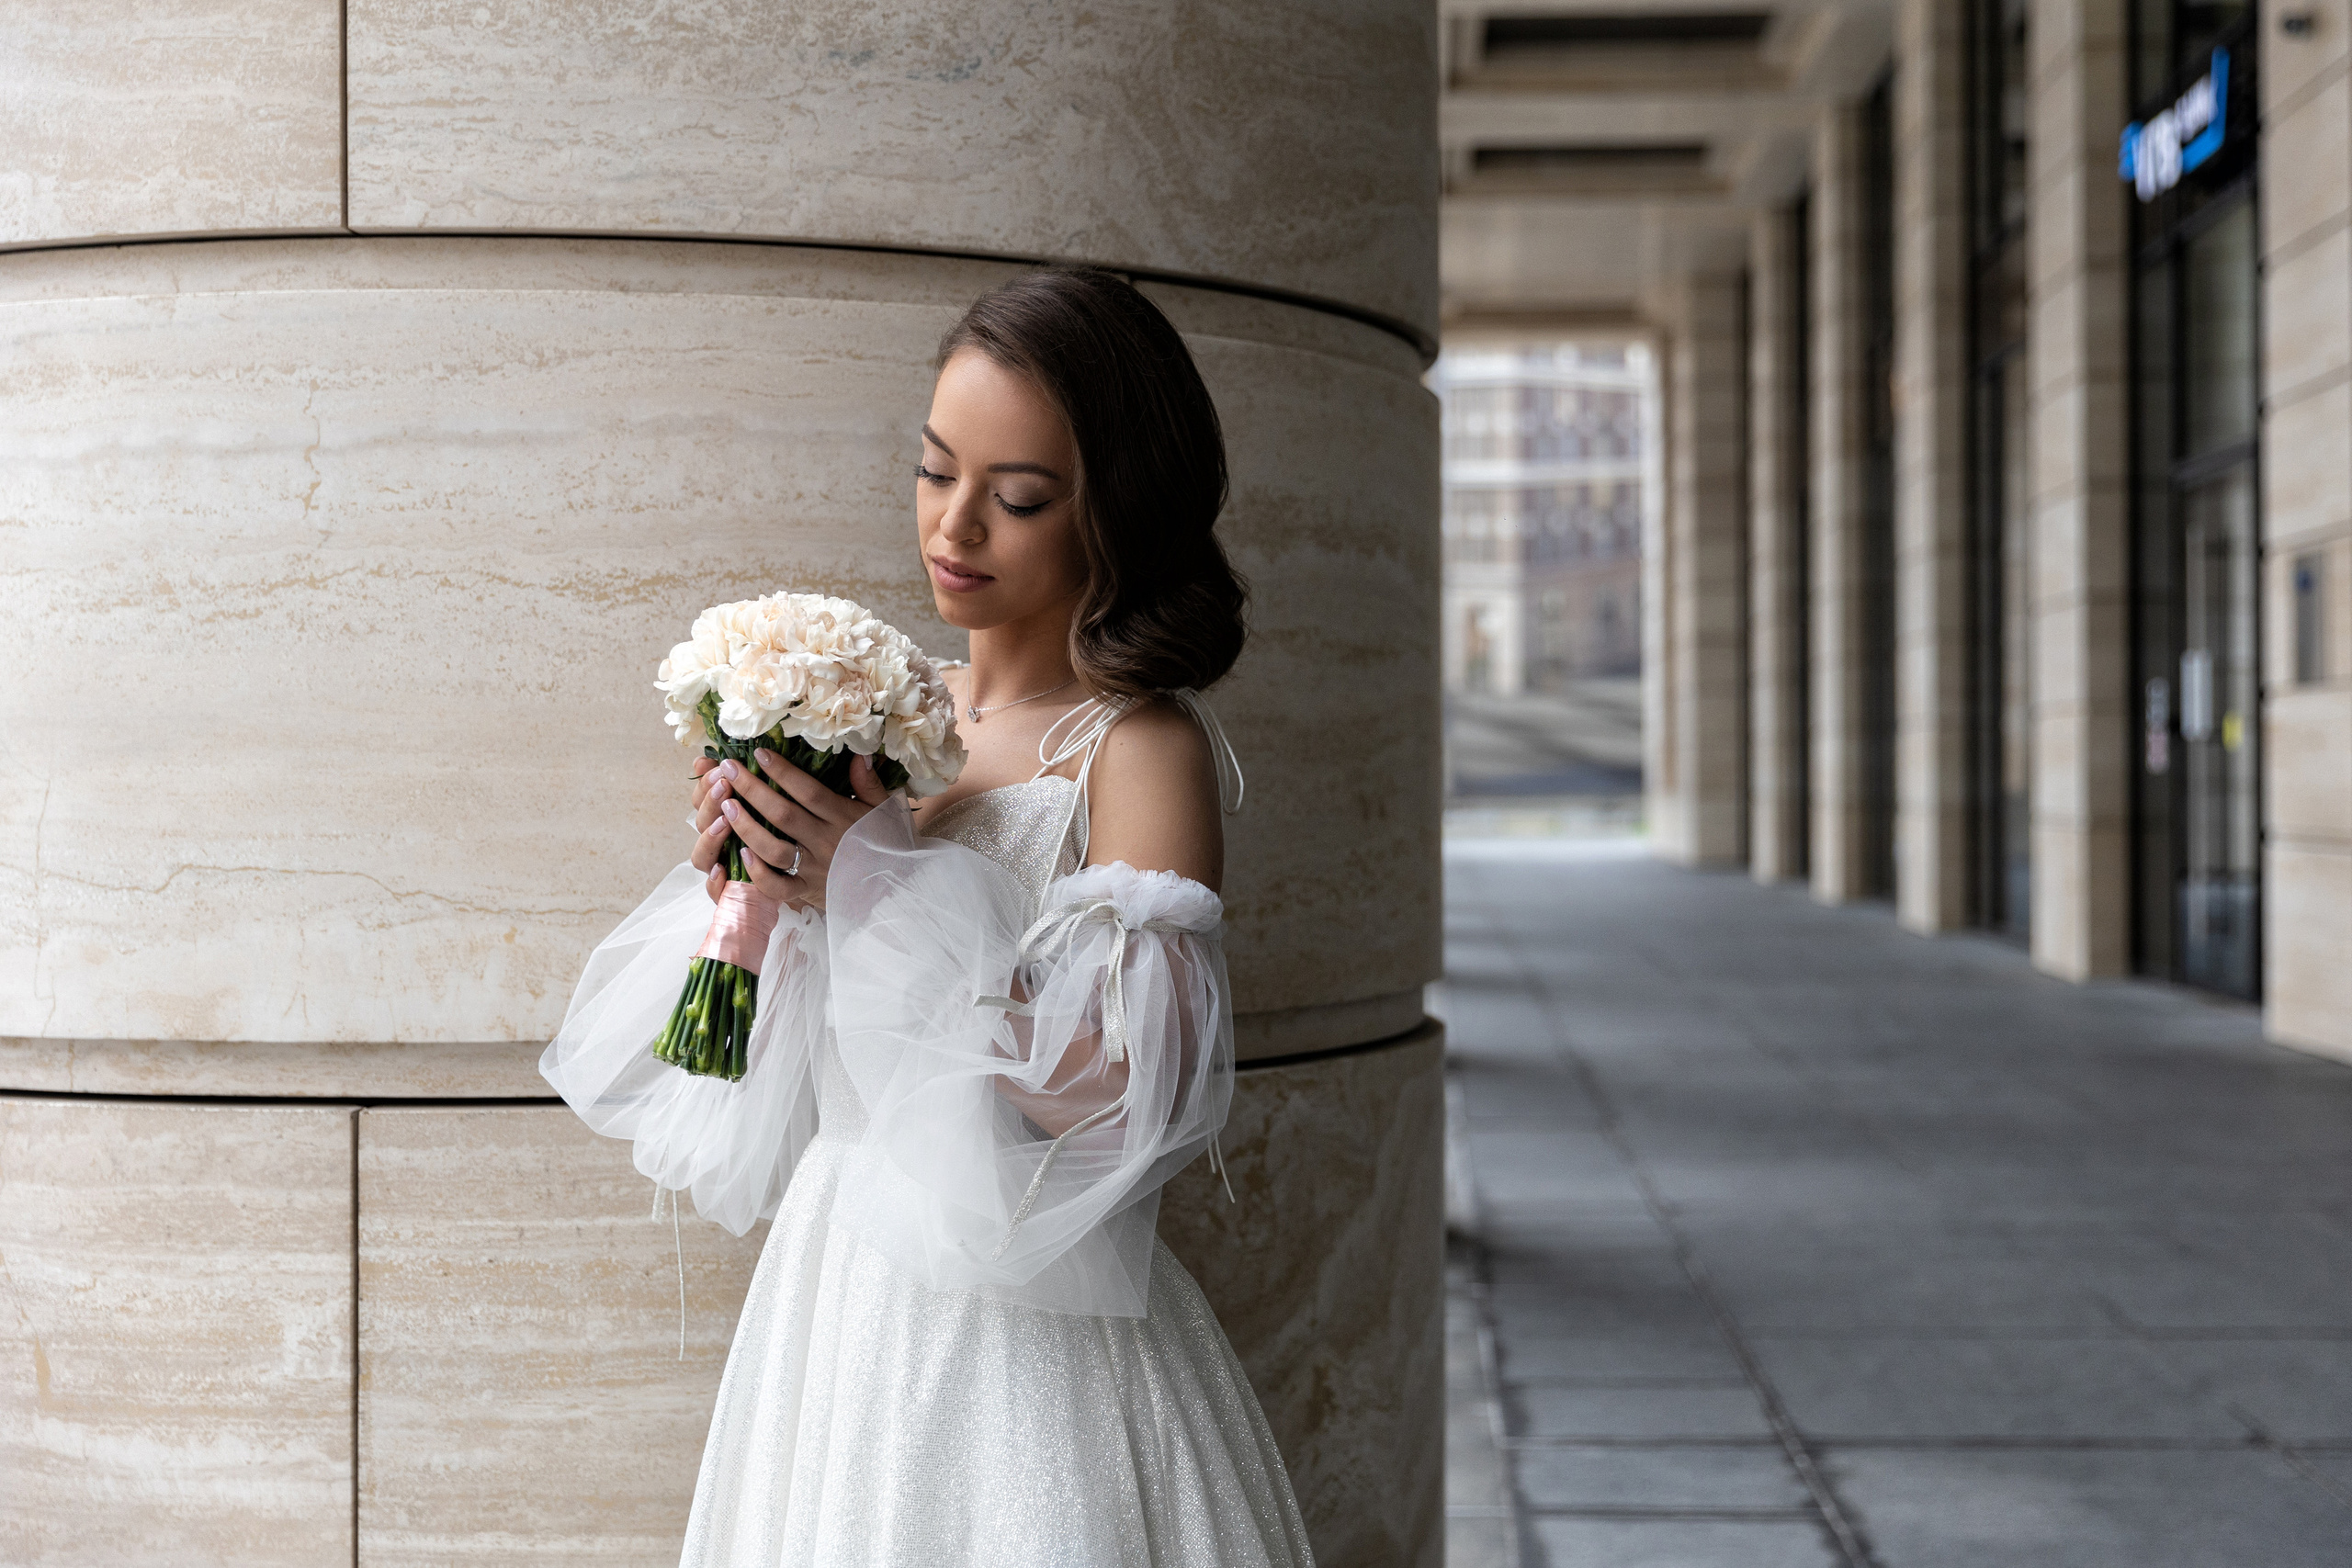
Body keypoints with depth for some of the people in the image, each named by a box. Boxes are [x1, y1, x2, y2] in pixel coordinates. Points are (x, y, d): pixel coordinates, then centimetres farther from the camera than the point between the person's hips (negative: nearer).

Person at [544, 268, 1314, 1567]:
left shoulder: (1142, 751, -13)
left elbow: (1132, 1078, -25)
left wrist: (884, 886, -23)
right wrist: (752, 888, -8)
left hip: (1023, 1344, -6)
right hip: (836, 1304, 6)